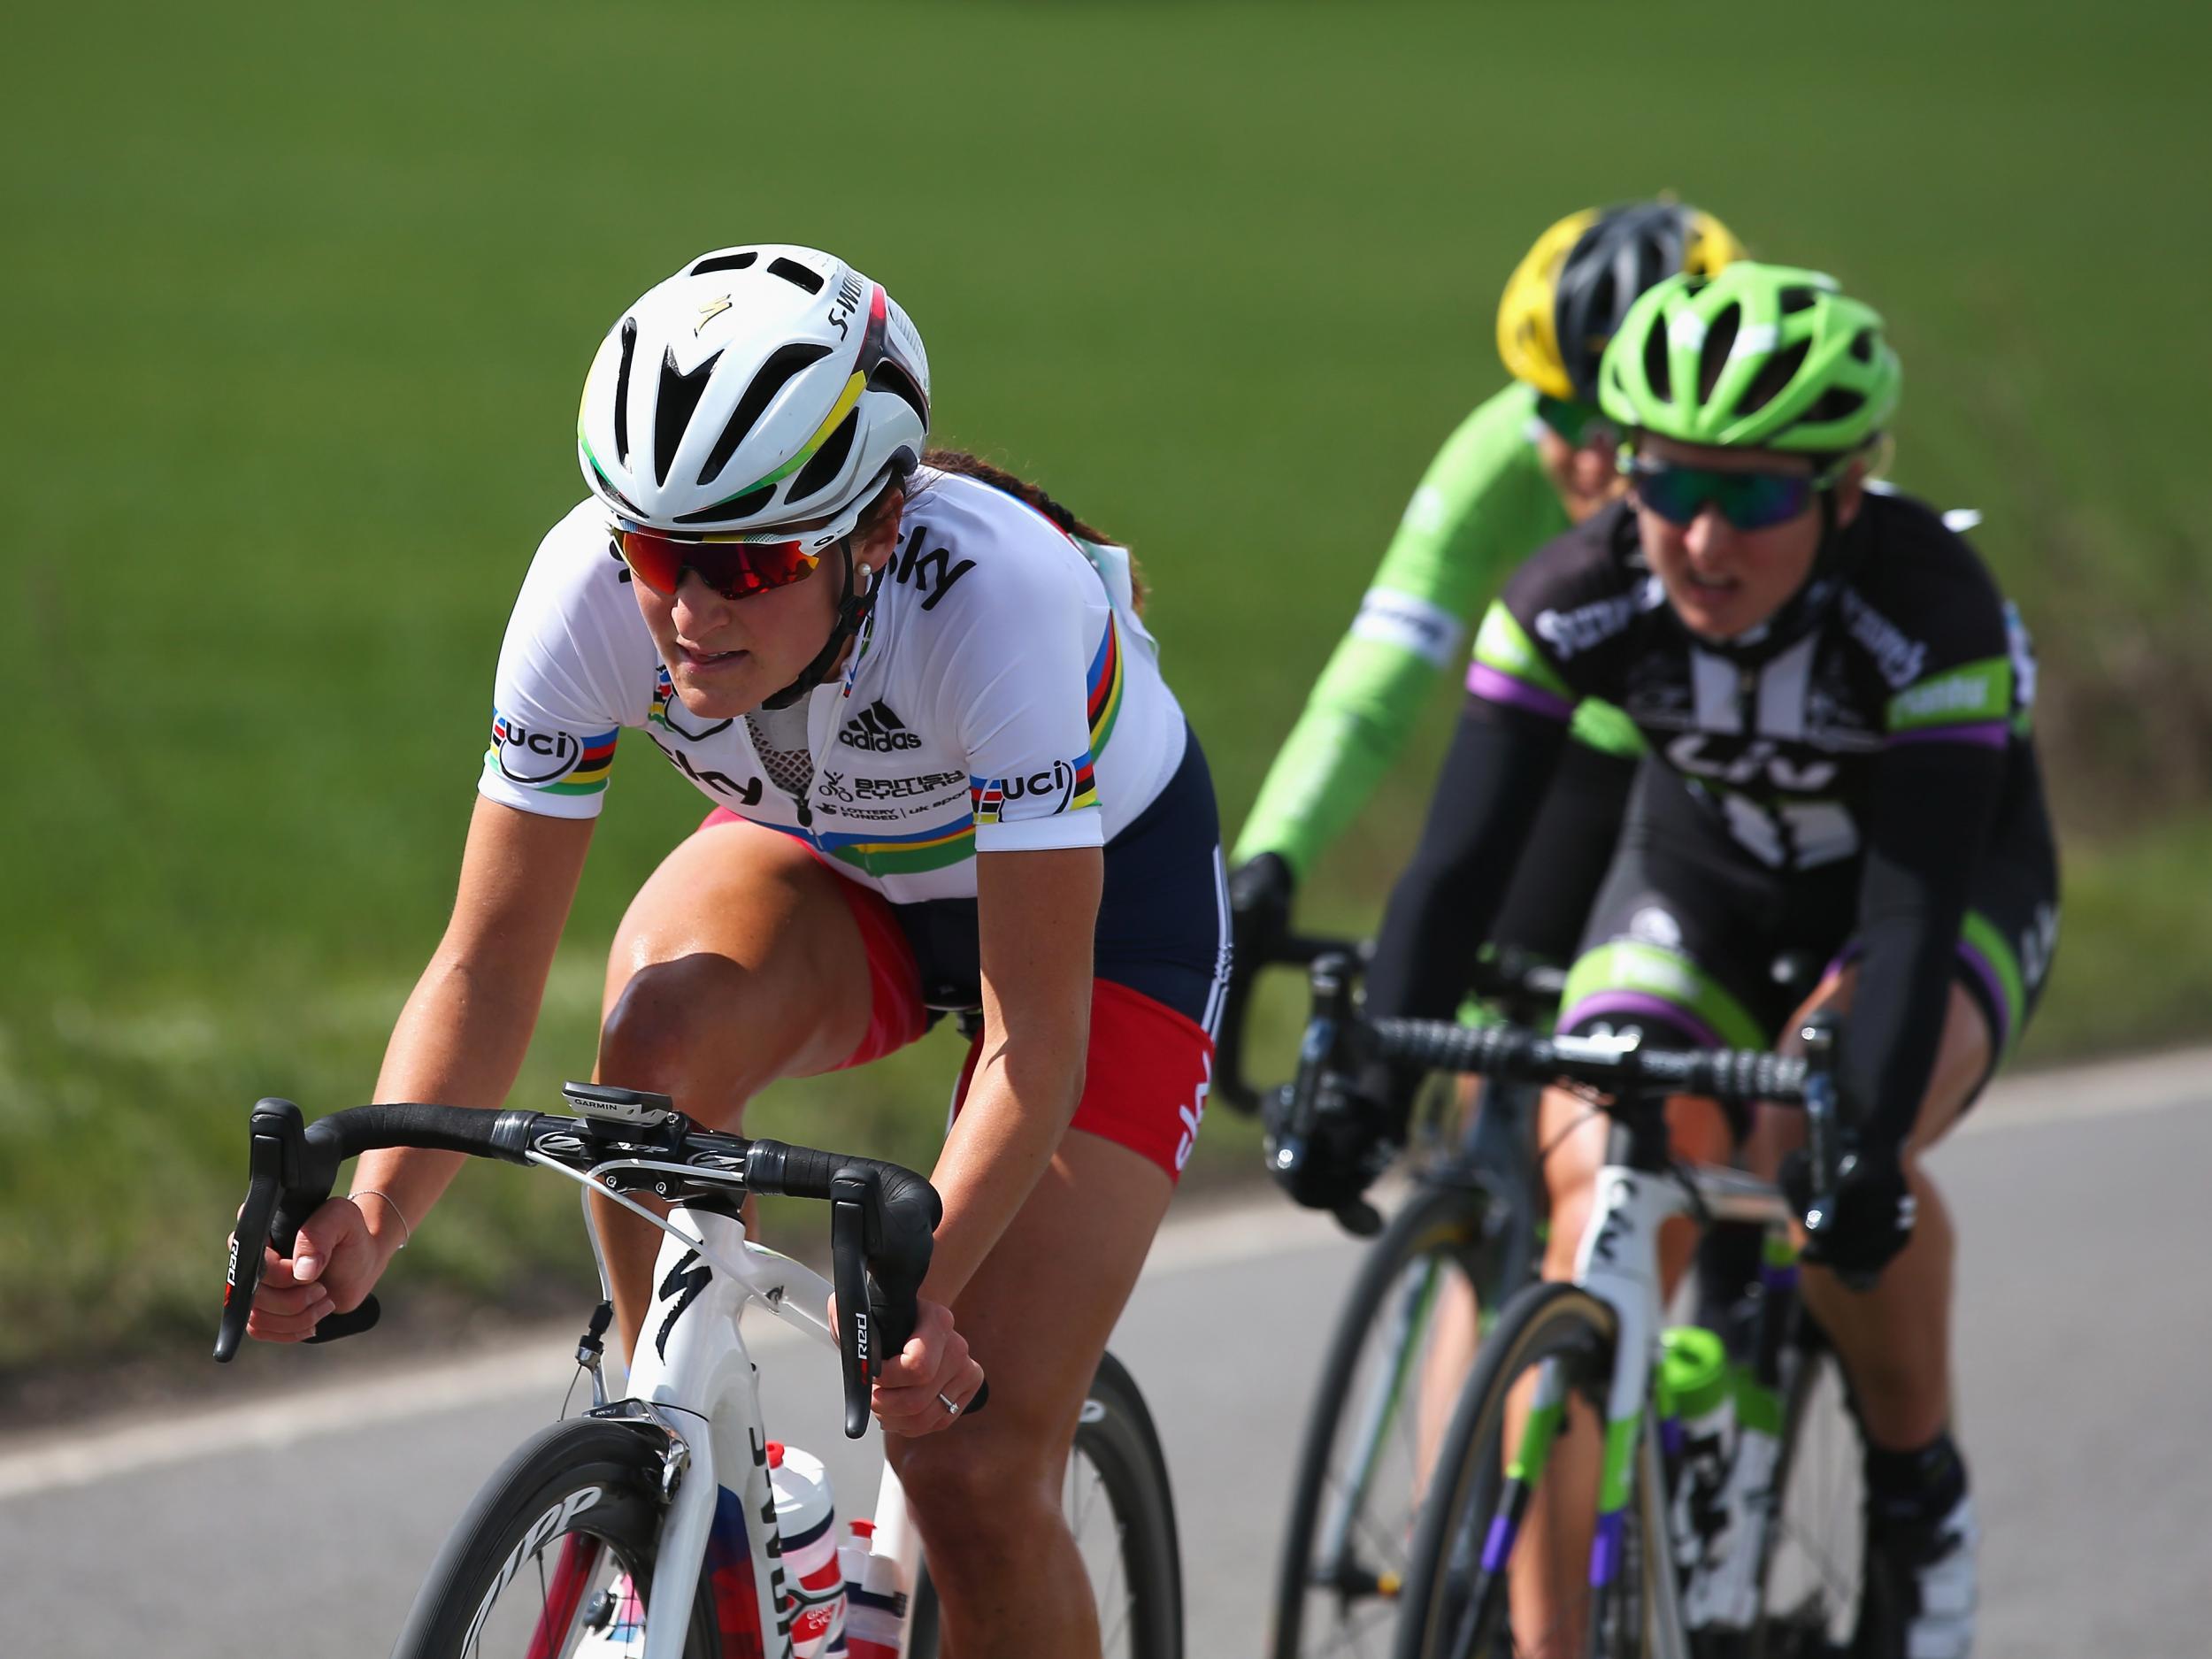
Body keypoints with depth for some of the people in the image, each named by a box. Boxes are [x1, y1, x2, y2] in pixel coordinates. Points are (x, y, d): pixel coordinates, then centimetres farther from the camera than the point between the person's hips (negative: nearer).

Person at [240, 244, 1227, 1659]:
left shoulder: (992, 592, -39)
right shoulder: (594, 584, -29)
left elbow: (1035, 1041, -38)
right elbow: (491, 963, -23)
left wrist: (916, 1290, -52)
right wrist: (369, 1220, -39)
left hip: (1100, 885, -3)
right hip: (829, 854, 3)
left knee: (973, 1465, -14)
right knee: (663, 1040, -33)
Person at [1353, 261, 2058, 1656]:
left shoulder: (1928, 608, -34)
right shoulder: (1579, 597, -27)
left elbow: (1913, 910, -39)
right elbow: (1463, 860, -28)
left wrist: (1862, 1137, -52)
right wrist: (1368, 1089, -41)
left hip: (1954, 888, -3)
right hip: (1704, 887, 3)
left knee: (1832, 1138, -33)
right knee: (1597, 1194, -20)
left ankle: (1920, 1487, -7)